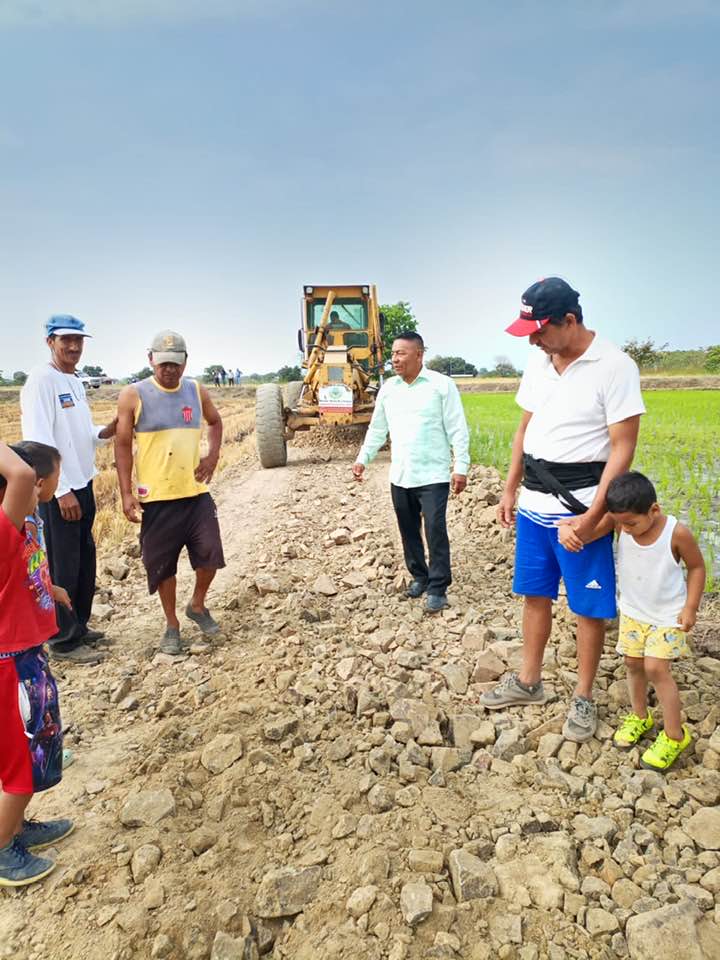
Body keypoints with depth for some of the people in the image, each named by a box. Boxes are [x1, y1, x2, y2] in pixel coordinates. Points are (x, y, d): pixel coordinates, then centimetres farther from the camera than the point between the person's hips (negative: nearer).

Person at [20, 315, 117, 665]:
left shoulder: (75, 382, 13)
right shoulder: (41, 379, -13)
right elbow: (38, 440, -19)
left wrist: (107, 431, -2)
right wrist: (62, 491, -21)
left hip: (83, 484, 9)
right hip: (59, 490, -9)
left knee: (85, 561, 17)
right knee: (63, 567, 0)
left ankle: (79, 626, 31)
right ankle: (64, 641, 13)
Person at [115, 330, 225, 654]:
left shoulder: (196, 391, 4)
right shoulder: (133, 395, -7)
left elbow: (215, 422, 22)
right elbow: (123, 446, -4)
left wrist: (213, 455, 5)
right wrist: (126, 493, -10)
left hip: (196, 492, 3)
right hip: (156, 497, -3)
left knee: (210, 555, 3)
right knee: (163, 564, 7)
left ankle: (197, 606, 31)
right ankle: (172, 626, 26)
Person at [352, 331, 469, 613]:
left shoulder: (441, 385, -7)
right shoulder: (388, 388, 8)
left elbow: (457, 430, -7)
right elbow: (377, 429, 16)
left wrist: (461, 467, -11)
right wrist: (363, 459, 8)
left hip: (433, 476, -5)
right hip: (399, 476, 5)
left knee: (435, 531, -5)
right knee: (409, 530, 13)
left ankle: (438, 587, 6)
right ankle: (419, 576, 30)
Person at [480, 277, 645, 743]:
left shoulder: (614, 367, -15)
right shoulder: (538, 364, 5)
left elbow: (622, 449, -16)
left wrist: (591, 518, -20)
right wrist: (510, 490, 12)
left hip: (581, 507, -6)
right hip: (534, 503, 6)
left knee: (589, 607, 7)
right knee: (535, 594, 17)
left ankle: (584, 699, 25)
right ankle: (529, 681, 33)